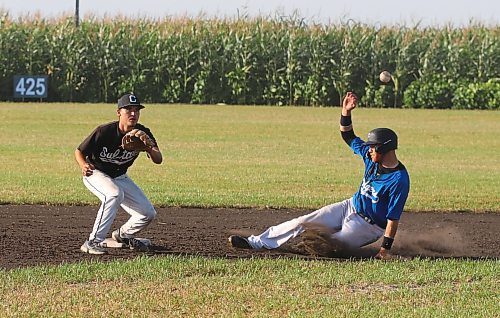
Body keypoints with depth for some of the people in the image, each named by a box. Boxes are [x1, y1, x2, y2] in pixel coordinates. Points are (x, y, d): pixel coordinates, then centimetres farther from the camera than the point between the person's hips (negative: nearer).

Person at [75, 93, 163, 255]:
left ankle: (123, 235, 33)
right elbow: (79, 151, -17)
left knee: (148, 213, 1)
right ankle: (93, 242, -32)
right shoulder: (104, 132, -26)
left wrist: (149, 148, -45)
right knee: (115, 194, -37)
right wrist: (84, 165, -39)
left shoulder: (143, 133, -15)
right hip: (96, 174, -6)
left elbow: (158, 160, -23)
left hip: (120, 177, 6)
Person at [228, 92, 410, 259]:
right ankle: (255, 242, 1)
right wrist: (346, 112, -5)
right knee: (303, 223, -1)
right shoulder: (372, 157, -4)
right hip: (351, 207, 7)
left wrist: (385, 250, -28)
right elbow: (349, 137, 10)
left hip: (368, 226, -7)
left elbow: (393, 218, -26)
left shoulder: (399, 180, -27)